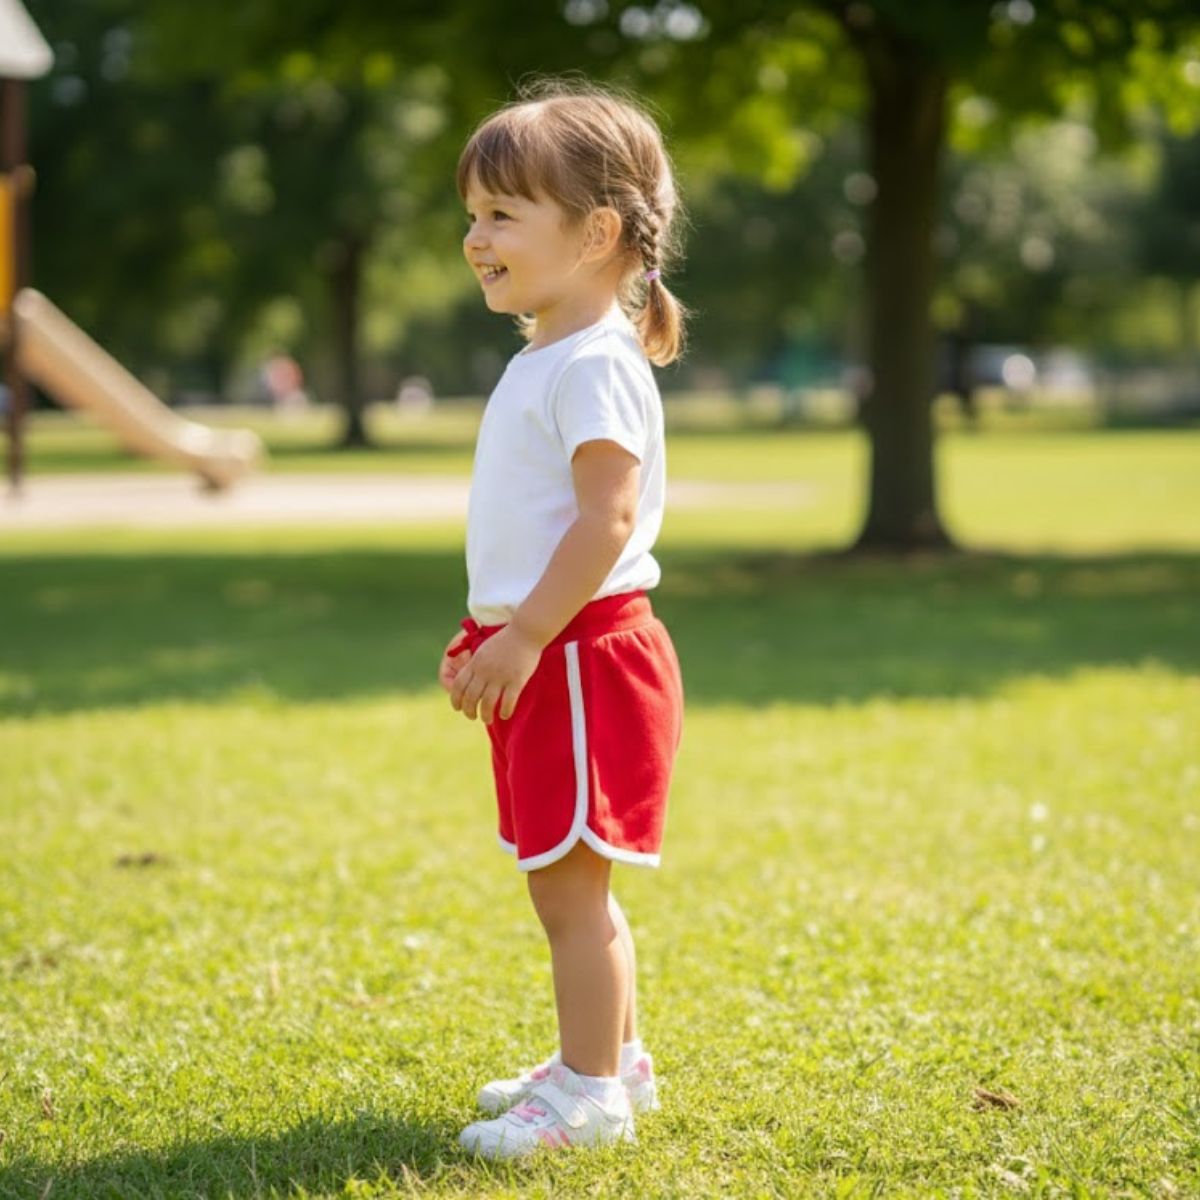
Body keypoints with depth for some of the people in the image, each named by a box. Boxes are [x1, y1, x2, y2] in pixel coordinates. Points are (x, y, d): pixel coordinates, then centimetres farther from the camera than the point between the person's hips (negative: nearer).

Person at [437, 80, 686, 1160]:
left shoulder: (595, 364, -16)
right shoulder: (544, 359, 16)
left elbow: (608, 518, -24)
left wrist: (526, 635, -24)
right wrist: (490, 635, 22)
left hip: (585, 652, -10)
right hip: (541, 653, 10)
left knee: (568, 882, -6)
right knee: (568, 885, 17)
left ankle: (589, 1092, 0)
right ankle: (611, 1060, 28)